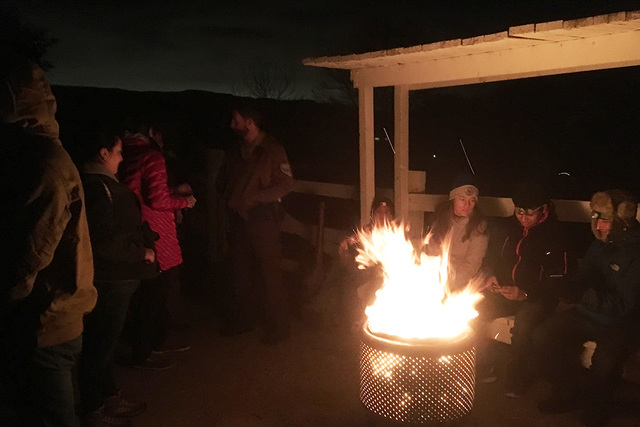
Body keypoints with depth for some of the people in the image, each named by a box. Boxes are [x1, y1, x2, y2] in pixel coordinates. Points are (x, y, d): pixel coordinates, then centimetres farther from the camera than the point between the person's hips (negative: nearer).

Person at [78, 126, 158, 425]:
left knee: (104, 341, 20)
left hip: (115, 277, 11)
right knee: (100, 344, 2)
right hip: (108, 280, -11)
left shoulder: (104, 184, 13)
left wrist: (146, 241, 3)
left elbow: (121, 225, 19)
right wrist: (141, 253, -14)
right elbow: (105, 240, -26)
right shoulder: (97, 187, -19)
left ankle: (110, 399, 36)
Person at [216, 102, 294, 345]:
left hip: (262, 218, -7)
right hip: (239, 218, 7)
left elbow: (286, 184, -13)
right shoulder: (238, 152, 15)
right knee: (242, 272, 14)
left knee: (269, 272, -5)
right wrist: (229, 197, 4)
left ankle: (278, 326, 6)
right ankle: (243, 319, 29)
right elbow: (223, 181, 24)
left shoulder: (271, 150, -7)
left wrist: (255, 197, -17)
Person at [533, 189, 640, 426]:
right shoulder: (600, 245, 3)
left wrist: (588, 295, -13)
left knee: (604, 361, -31)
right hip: (588, 315, 7)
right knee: (543, 336, -9)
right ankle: (568, 393, 10)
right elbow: (577, 286, 11)